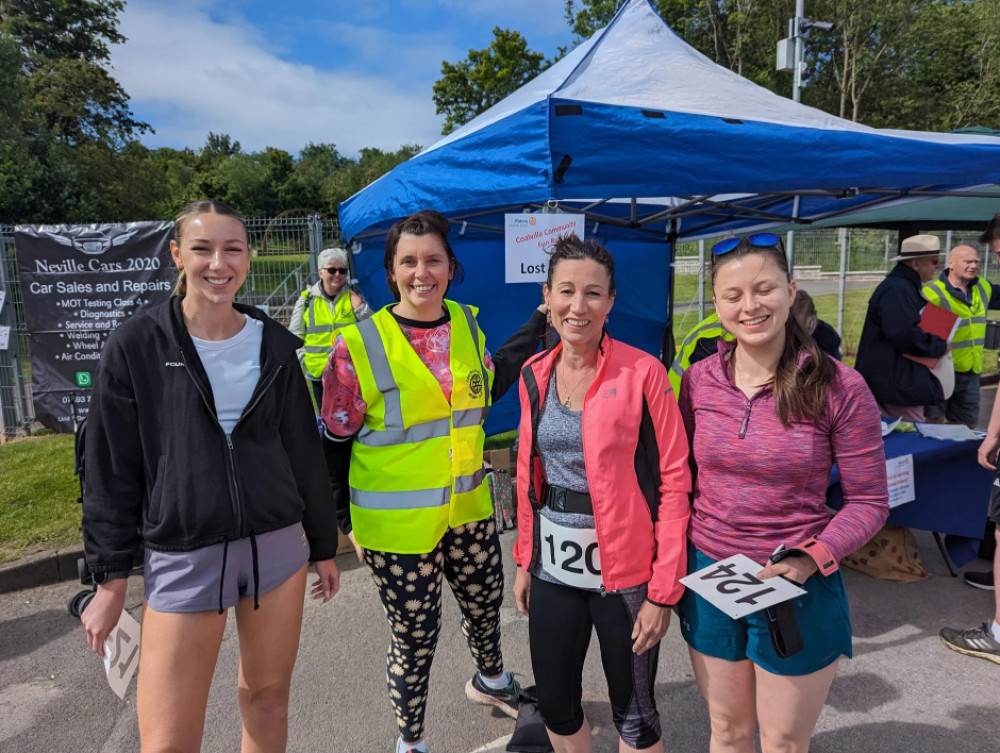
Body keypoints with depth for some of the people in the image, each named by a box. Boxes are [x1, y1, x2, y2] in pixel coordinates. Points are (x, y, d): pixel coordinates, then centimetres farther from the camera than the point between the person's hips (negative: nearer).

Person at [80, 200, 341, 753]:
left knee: (268, 696, 15)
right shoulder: (136, 345, -6)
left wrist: (323, 547, 12)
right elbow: (111, 470, -2)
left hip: (277, 546, 3)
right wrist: (110, 580, -1)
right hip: (183, 557, -2)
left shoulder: (274, 346, 1)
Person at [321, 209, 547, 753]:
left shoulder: (466, 323, 0)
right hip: (396, 523, -5)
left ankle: (490, 680, 57)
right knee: (414, 636, 10)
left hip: (468, 508, 5)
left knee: (485, 603, 24)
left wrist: (537, 326, 12)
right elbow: (335, 438, -9)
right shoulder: (359, 344, -16)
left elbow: (486, 387, 15)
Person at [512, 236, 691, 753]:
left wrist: (663, 590, -13)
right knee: (555, 704, 18)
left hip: (623, 571, -4)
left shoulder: (642, 372, -13)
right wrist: (525, 559, 11)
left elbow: (674, 481, -12)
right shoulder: (534, 375, 2)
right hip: (553, 569, 5)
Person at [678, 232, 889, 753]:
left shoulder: (840, 388, -14)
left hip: (797, 589, -2)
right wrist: (678, 563, 0)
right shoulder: (699, 381, -5)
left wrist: (810, 559, -21)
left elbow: (868, 502, -7)